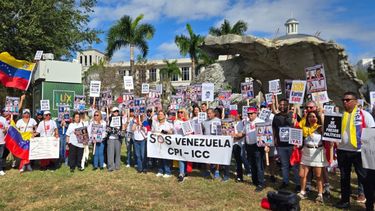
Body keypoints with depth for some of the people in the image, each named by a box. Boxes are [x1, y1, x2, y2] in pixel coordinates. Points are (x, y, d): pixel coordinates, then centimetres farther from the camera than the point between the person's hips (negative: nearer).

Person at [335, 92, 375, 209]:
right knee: (344, 177, 13)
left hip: (359, 151, -4)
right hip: (342, 150, 4)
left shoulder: (364, 114, -4)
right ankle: (345, 200, 25)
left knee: (364, 178, 4)